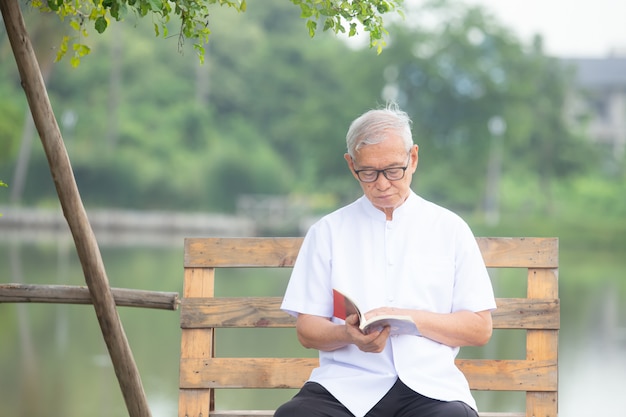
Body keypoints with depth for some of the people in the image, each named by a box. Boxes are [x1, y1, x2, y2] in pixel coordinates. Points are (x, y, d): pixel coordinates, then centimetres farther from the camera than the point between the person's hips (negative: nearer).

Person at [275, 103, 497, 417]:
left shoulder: (450, 229, 13)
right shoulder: (328, 231, 14)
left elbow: (480, 328, 9)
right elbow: (307, 330, 10)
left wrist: (411, 318, -7)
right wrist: (350, 334, -12)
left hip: (429, 383, -1)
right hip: (344, 384, 1)